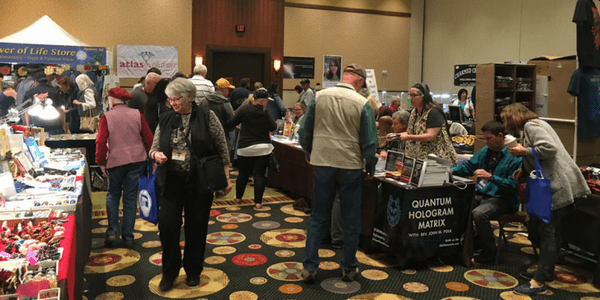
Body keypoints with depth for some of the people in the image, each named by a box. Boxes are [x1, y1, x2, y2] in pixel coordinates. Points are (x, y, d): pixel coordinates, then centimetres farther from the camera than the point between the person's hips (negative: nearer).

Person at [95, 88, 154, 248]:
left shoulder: (106, 117, -6)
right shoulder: (137, 114, 1)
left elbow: (101, 142, -10)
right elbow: (148, 137, 2)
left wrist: (101, 162, 1)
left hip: (115, 161, -2)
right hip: (137, 160, 2)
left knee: (112, 194, 18)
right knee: (130, 197, 7)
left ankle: (112, 231, 8)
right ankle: (128, 237, 11)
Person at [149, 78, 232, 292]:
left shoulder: (207, 117, -3)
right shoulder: (165, 120, 6)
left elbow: (222, 149, -1)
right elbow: (154, 147, 12)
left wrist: (226, 177, -3)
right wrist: (156, 154, -12)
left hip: (199, 183, -2)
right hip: (171, 182, 2)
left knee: (196, 226, 7)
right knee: (167, 224, -3)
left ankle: (193, 271, 28)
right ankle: (169, 272, 18)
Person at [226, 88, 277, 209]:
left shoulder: (243, 110, -3)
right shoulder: (265, 112, -6)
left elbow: (230, 124, -1)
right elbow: (273, 127, -6)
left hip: (245, 148, 2)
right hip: (263, 148, -2)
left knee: (243, 173, 15)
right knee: (259, 174, 1)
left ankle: (238, 197, 32)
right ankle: (258, 201, 1)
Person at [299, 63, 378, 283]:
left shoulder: (320, 96, -2)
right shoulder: (362, 103, -9)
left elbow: (305, 131, 4)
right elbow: (369, 141, -8)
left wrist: (308, 153, 20)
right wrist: (371, 168, 6)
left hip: (321, 164, 2)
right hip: (350, 166, -2)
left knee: (318, 218, 12)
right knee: (351, 221, 12)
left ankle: (309, 267, 13)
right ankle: (349, 268, 22)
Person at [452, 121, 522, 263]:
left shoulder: (514, 157, -12)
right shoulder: (486, 150, 11)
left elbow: (513, 185, -19)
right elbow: (469, 166, 17)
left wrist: (490, 176, -27)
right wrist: (452, 170, -2)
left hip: (503, 199, -7)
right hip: (482, 194, 7)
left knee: (479, 213, -33)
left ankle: (489, 253, -10)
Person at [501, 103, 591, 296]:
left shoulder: (531, 125, -9)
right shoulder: (534, 125, 22)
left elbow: (550, 148, -24)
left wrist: (524, 152, -14)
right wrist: (525, 171, 12)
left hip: (559, 185, -11)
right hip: (561, 185, 11)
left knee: (547, 231, -8)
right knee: (552, 231, 17)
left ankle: (539, 282, -5)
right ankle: (546, 272, 28)